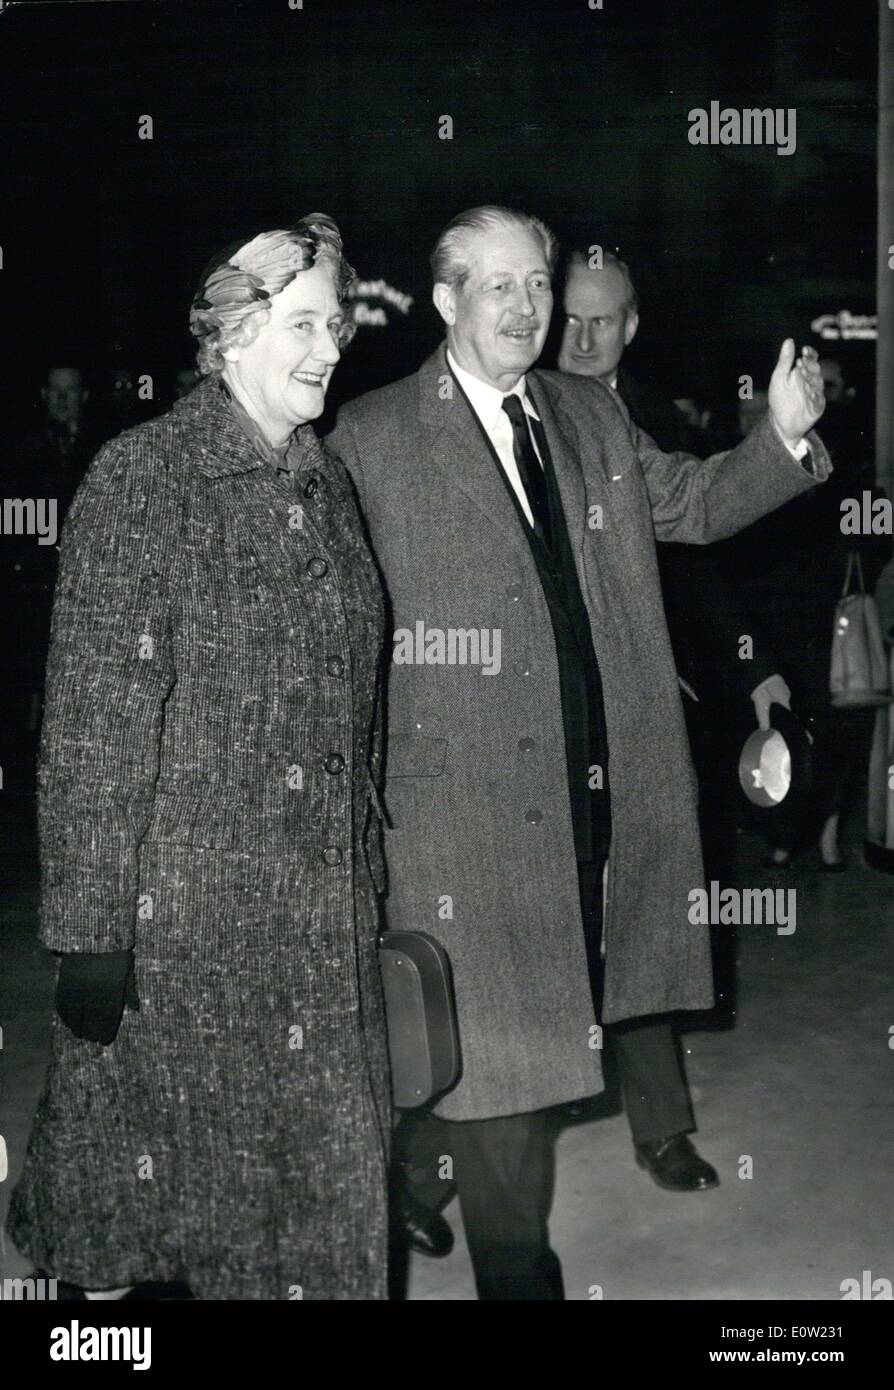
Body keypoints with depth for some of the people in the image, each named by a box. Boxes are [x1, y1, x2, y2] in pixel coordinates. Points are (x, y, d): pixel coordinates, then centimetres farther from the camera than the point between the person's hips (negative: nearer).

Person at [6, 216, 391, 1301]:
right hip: (182, 915, -6)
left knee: (323, 1183, 14)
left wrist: (364, 880, 13)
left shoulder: (326, 482, 9)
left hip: (324, 913, 6)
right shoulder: (145, 474, -11)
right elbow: (92, 716, -13)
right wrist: (90, 929, -15)